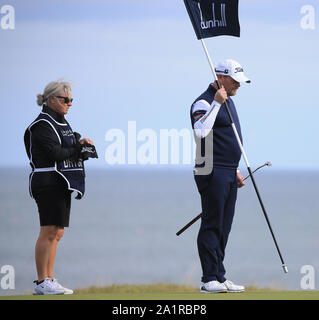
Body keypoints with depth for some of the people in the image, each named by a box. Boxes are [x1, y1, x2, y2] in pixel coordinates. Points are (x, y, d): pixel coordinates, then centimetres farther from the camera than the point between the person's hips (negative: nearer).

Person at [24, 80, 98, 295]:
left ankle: (50, 280, 11)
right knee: (49, 231, -12)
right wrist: (79, 150, -6)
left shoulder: (62, 123, 20)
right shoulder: (42, 124, -9)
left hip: (62, 184, 10)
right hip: (48, 182, -9)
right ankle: (42, 282, -11)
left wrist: (82, 144, -3)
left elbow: (70, 151, 17)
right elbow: (55, 153, -18)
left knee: (57, 233, 8)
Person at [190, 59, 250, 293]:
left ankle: (219, 277, 14)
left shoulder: (228, 101, 18)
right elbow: (200, 131, -32)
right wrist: (217, 103, -32)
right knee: (212, 226, -9)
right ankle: (209, 280, -8)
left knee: (223, 228, 10)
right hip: (212, 174, -9)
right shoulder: (204, 103, -12)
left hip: (228, 175, 9)